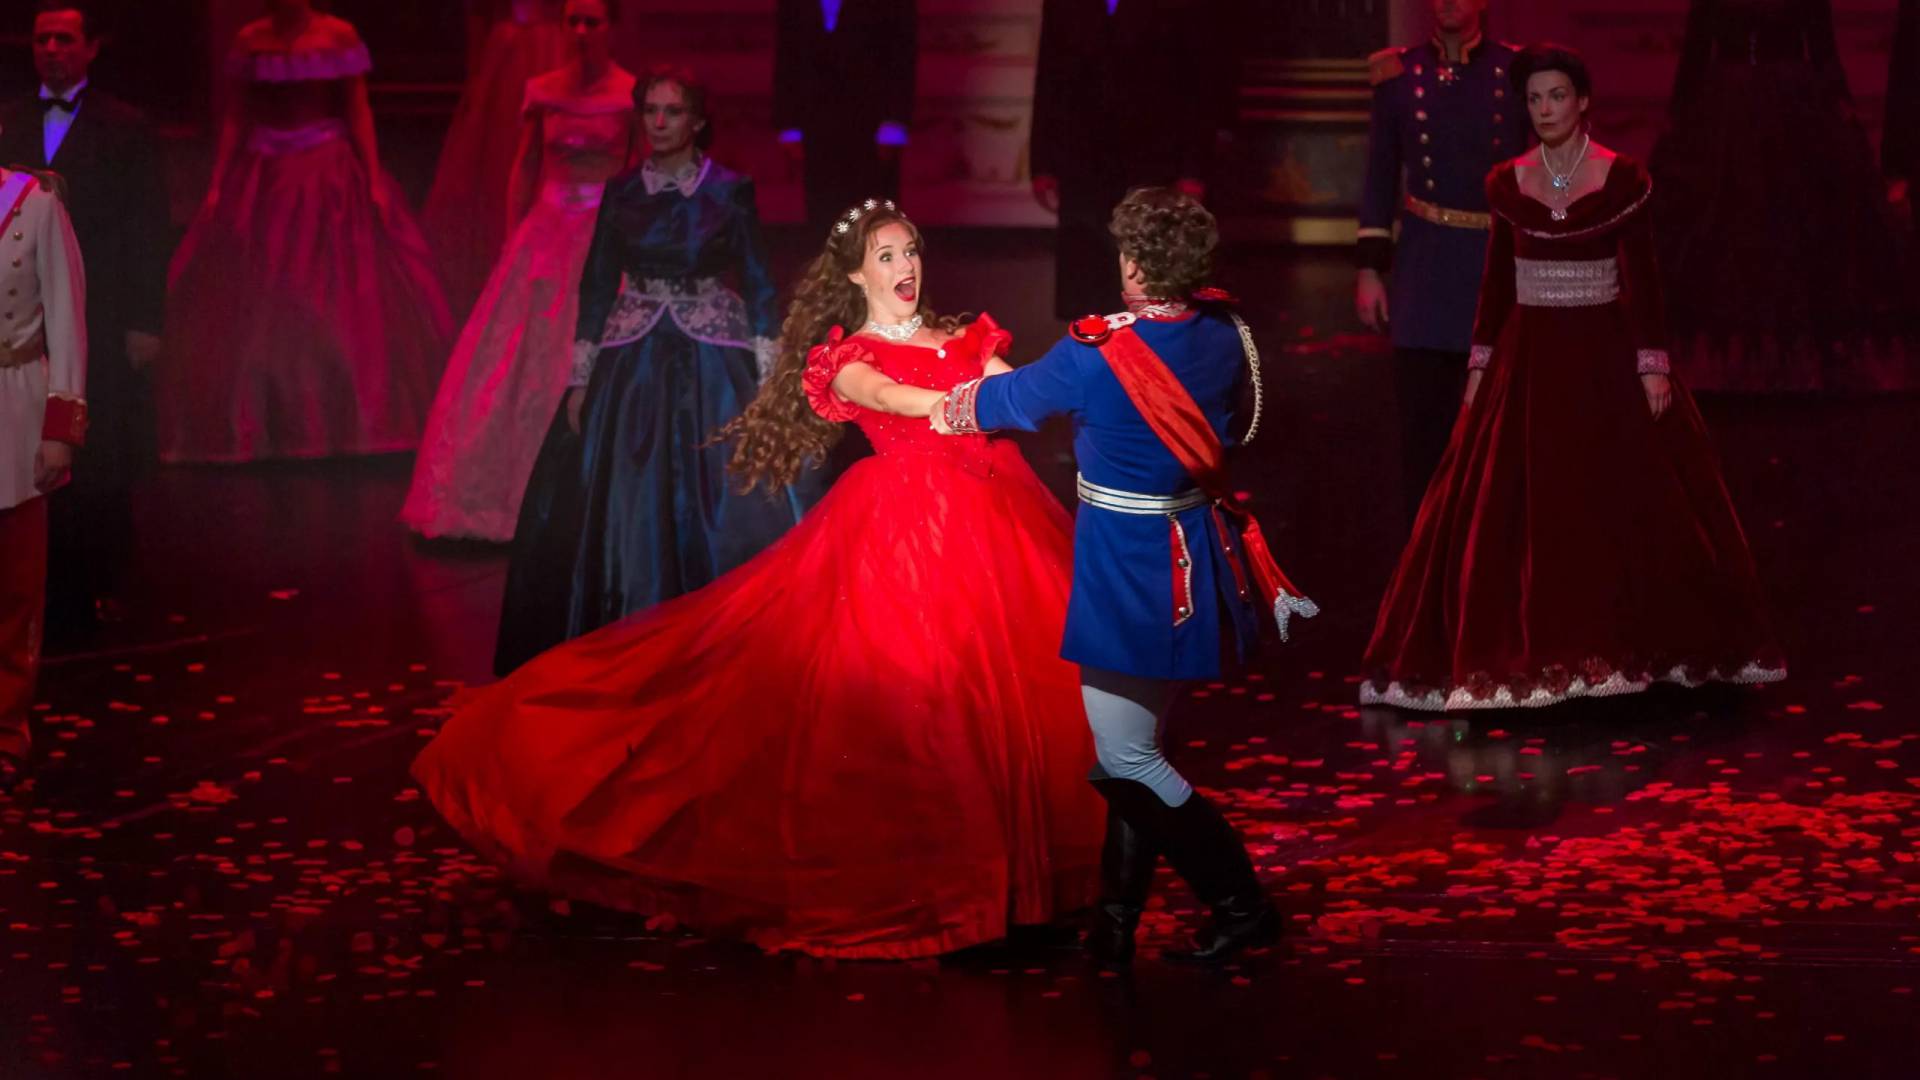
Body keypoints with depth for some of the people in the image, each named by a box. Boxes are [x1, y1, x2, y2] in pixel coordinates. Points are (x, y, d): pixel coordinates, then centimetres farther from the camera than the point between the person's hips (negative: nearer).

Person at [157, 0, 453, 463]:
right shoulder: (251, 41, 6)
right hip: (264, 179, 2)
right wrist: (218, 184, 1)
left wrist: (373, 182, -8)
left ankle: (340, 422, 6)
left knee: (342, 303, -3)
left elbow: (359, 111, -1)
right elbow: (237, 116, 8)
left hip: (330, 181, -2)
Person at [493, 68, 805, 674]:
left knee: (724, 504, -5)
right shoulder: (622, 192, 6)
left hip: (712, 369, -2)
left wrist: (768, 381, -7)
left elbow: (758, 288, -1)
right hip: (631, 367, 2)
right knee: (627, 509, 2)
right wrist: (579, 379, 5)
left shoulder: (729, 191, -1)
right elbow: (596, 288, 9)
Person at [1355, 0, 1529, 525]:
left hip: (1500, 258, -1)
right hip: (1424, 261, 1)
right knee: (1422, 409, 1)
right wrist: (1370, 269, 3)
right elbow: (1381, 176, 7)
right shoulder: (1400, 73, 3)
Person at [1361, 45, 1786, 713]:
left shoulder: (1622, 179, -6)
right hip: (1530, 357, 3)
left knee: (1625, 501, 0)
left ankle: (1628, 643, 13)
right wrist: (1480, 363, 8)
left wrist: (1653, 364, -11)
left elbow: (1642, 278, -6)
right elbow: (1498, 278, 9)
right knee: (1510, 506, -1)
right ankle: (1525, 651, 7)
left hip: (1604, 354, -2)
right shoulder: (1508, 183, 3)